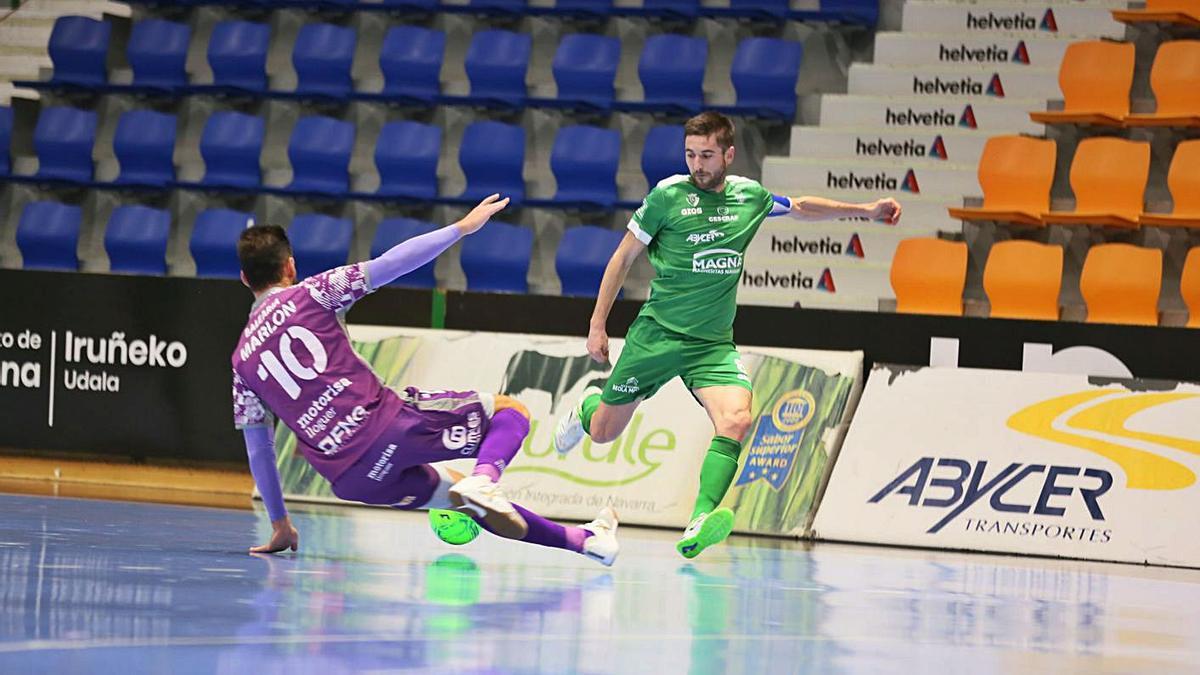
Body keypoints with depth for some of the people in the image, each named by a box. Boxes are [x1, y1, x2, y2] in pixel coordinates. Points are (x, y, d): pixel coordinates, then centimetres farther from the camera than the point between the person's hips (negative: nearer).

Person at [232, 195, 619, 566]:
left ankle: (580, 539, 25)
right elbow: (390, 264, -3)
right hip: (387, 423, -5)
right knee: (510, 411, 10)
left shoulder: (242, 360, 17)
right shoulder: (309, 295, 5)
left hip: (348, 480, 5)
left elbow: (258, 450, 21)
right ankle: (484, 480, -22)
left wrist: (280, 526, 30)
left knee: (453, 494, 26)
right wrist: (463, 226, 6)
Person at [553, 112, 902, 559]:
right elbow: (624, 257, 0)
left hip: (713, 343, 2)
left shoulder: (750, 196, 3)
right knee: (603, 433, 7)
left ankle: (698, 527, -35)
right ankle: (588, 406, 46)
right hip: (657, 333, -2)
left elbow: (800, 207, 25)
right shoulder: (668, 195, -8)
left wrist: (865, 210, 20)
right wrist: (597, 325, -1)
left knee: (736, 421, -26)